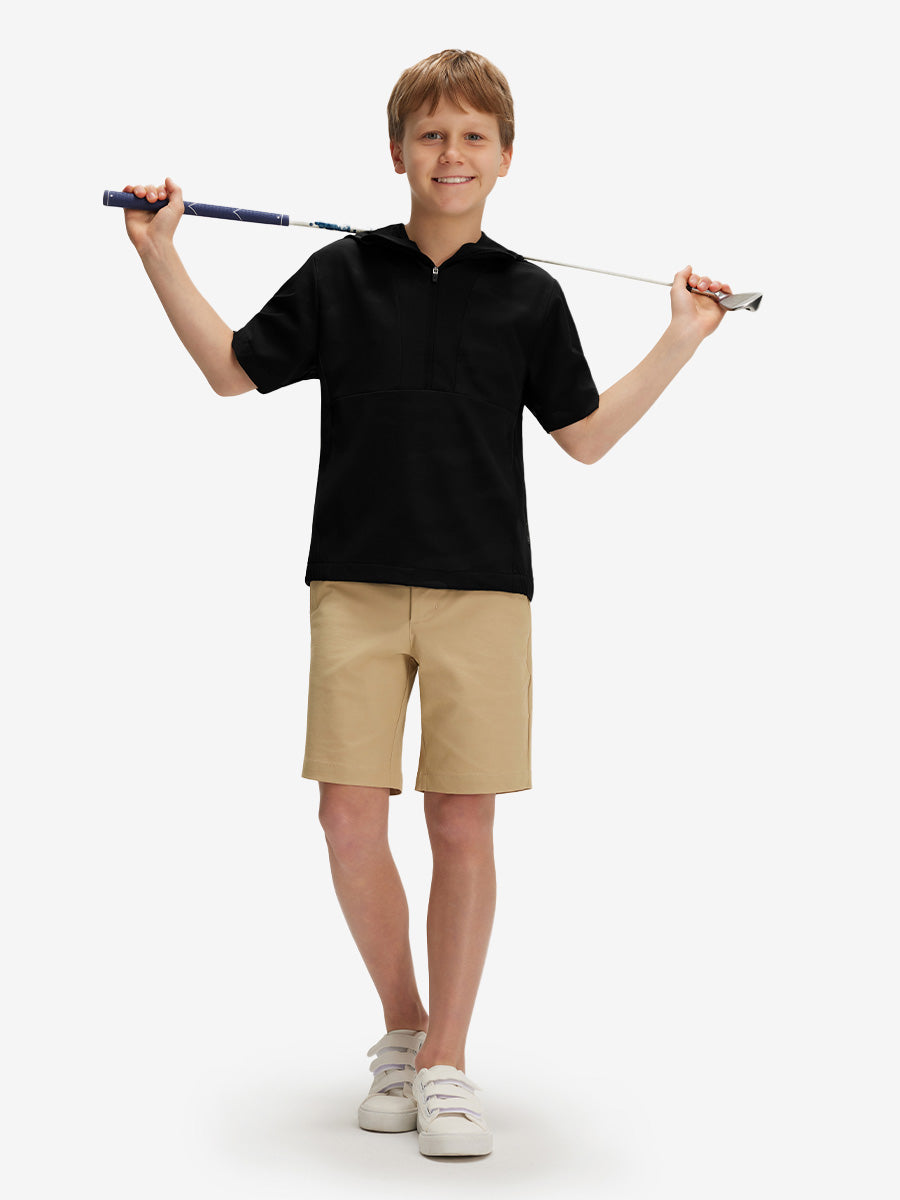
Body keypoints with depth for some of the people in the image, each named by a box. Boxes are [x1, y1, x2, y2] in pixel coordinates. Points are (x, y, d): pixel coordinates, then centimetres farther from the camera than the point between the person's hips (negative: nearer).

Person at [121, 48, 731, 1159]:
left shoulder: (529, 296, 7)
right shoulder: (339, 273, 7)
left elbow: (587, 435, 14)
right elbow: (233, 370, 15)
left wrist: (680, 341, 10)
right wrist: (162, 258, 8)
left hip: (482, 587, 0)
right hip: (355, 584, 1)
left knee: (463, 824, 0)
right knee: (351, 823, -2)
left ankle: (445, 1063, 14)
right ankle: (401, 1031, 21)